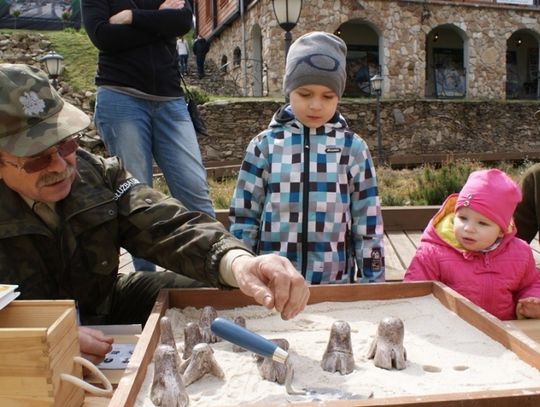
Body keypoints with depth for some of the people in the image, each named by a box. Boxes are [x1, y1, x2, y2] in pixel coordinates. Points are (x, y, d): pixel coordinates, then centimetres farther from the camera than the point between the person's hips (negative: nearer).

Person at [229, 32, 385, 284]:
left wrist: (372, 281, 3)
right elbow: (243, 218, 2)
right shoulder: (264, 145, -2)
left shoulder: (353, 148, -1)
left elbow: (368, 225, 2)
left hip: (336, 282, 0)